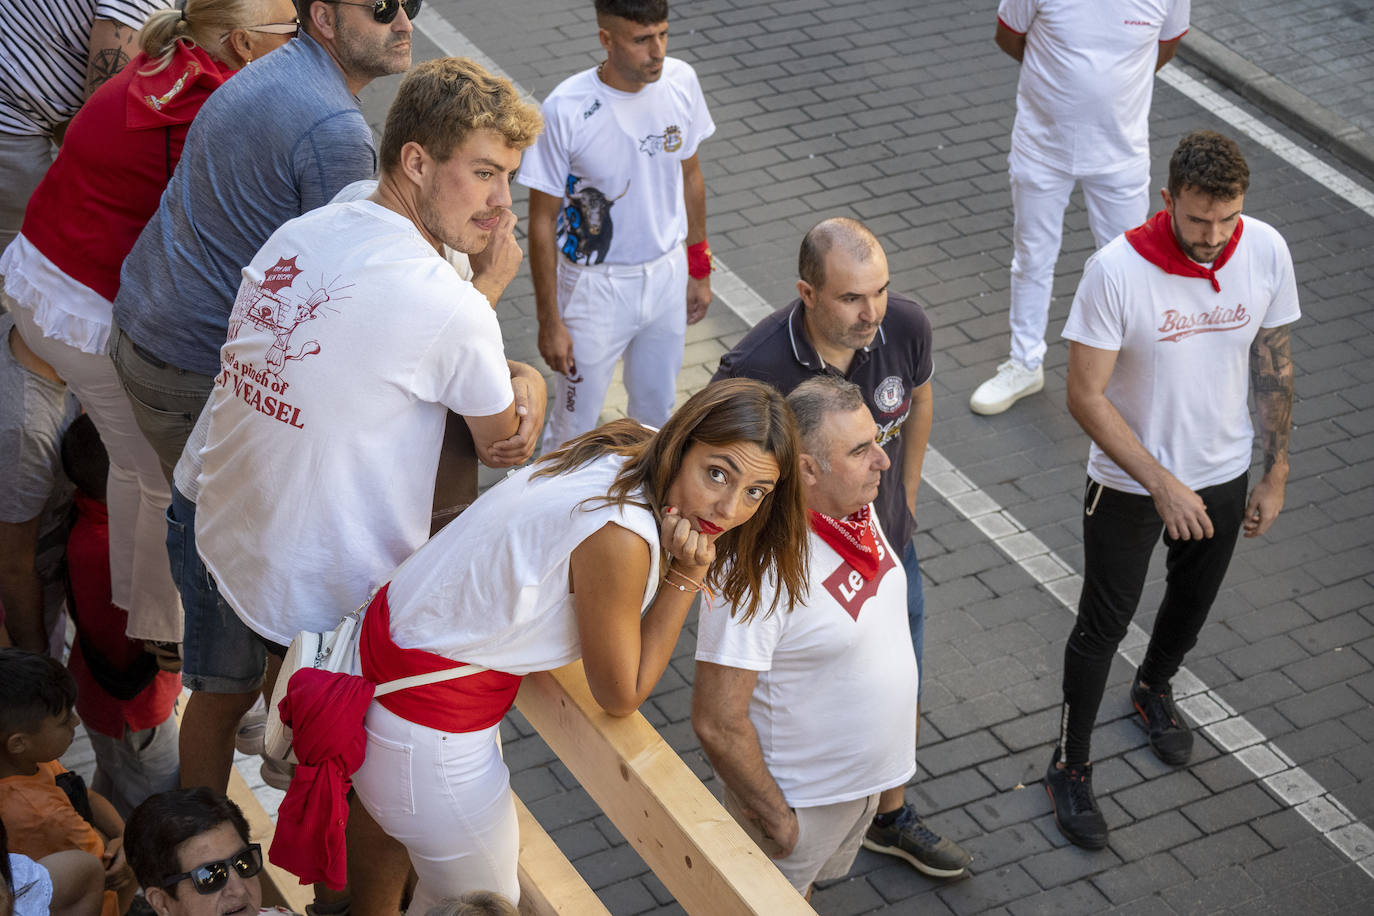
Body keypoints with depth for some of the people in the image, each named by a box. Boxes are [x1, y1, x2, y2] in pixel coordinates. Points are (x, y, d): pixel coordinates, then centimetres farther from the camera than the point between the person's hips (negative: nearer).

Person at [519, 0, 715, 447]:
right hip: (596, 287, -4)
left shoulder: (681, 81, -10)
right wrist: (550, 320, -12)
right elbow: (543, 221, -15)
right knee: (575, 427, 9)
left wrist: (699, 268, 12)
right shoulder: (566, 110, -24)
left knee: (657, 410, 22)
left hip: (667, 275, 4)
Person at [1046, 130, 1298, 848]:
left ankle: (1154, 689, 58)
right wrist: (1161, 484, -27)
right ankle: (1069, 767, 28)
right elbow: (1085, 396, -23)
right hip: (1128, 484, -4)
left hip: (1223, 476, 5)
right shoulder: (1116, 270, -29)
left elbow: (1273, 366, -1)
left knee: (1193, 603, 26)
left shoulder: (1267, 252, -15)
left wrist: (1276, 474, 3)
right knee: (1103, 626, 8)